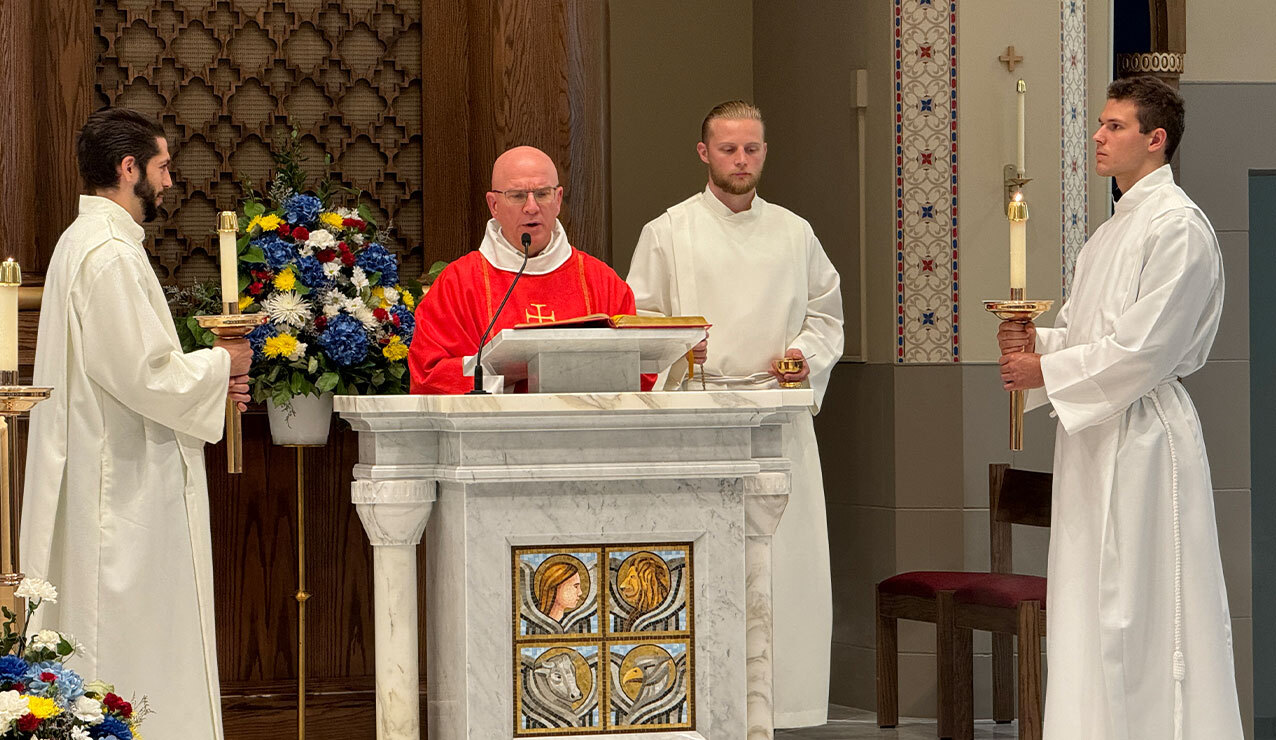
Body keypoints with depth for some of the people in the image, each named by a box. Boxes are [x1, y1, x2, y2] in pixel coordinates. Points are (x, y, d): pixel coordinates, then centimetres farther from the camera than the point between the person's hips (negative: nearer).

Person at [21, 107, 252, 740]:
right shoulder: (110, 254, -18)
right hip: (129, 494, -11)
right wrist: (218, 366, -5)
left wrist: (203, 377, 12)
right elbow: (146, 377, -22)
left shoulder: (82, 242, 16)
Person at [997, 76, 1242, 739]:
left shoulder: (1178, 228, -13)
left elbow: (1144, 348, -19)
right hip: (1094, 433, 10)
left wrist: (1046, 371, -13)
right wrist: (1034, 341, 2)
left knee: (1142, 605, -6)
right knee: (1090, 602, 11)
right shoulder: (1114, 230, 17)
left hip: (1142, 431, -10)